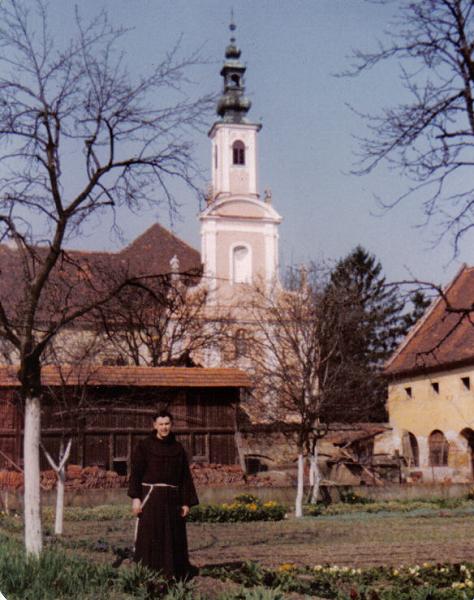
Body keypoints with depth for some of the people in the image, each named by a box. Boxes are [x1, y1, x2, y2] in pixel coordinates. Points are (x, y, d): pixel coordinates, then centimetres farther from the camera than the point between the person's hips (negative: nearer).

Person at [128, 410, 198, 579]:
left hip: (172, 499, 3)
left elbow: (185, 477, 10)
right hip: (150, 497, -3)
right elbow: (136, 473, -4)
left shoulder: (178, 449, 11)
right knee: (150, 539, -4)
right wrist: (135, 498, -14)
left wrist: (186, 502, 3)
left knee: (174, 539, 5)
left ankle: (173, 575, 13)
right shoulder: (144, 446, 2)